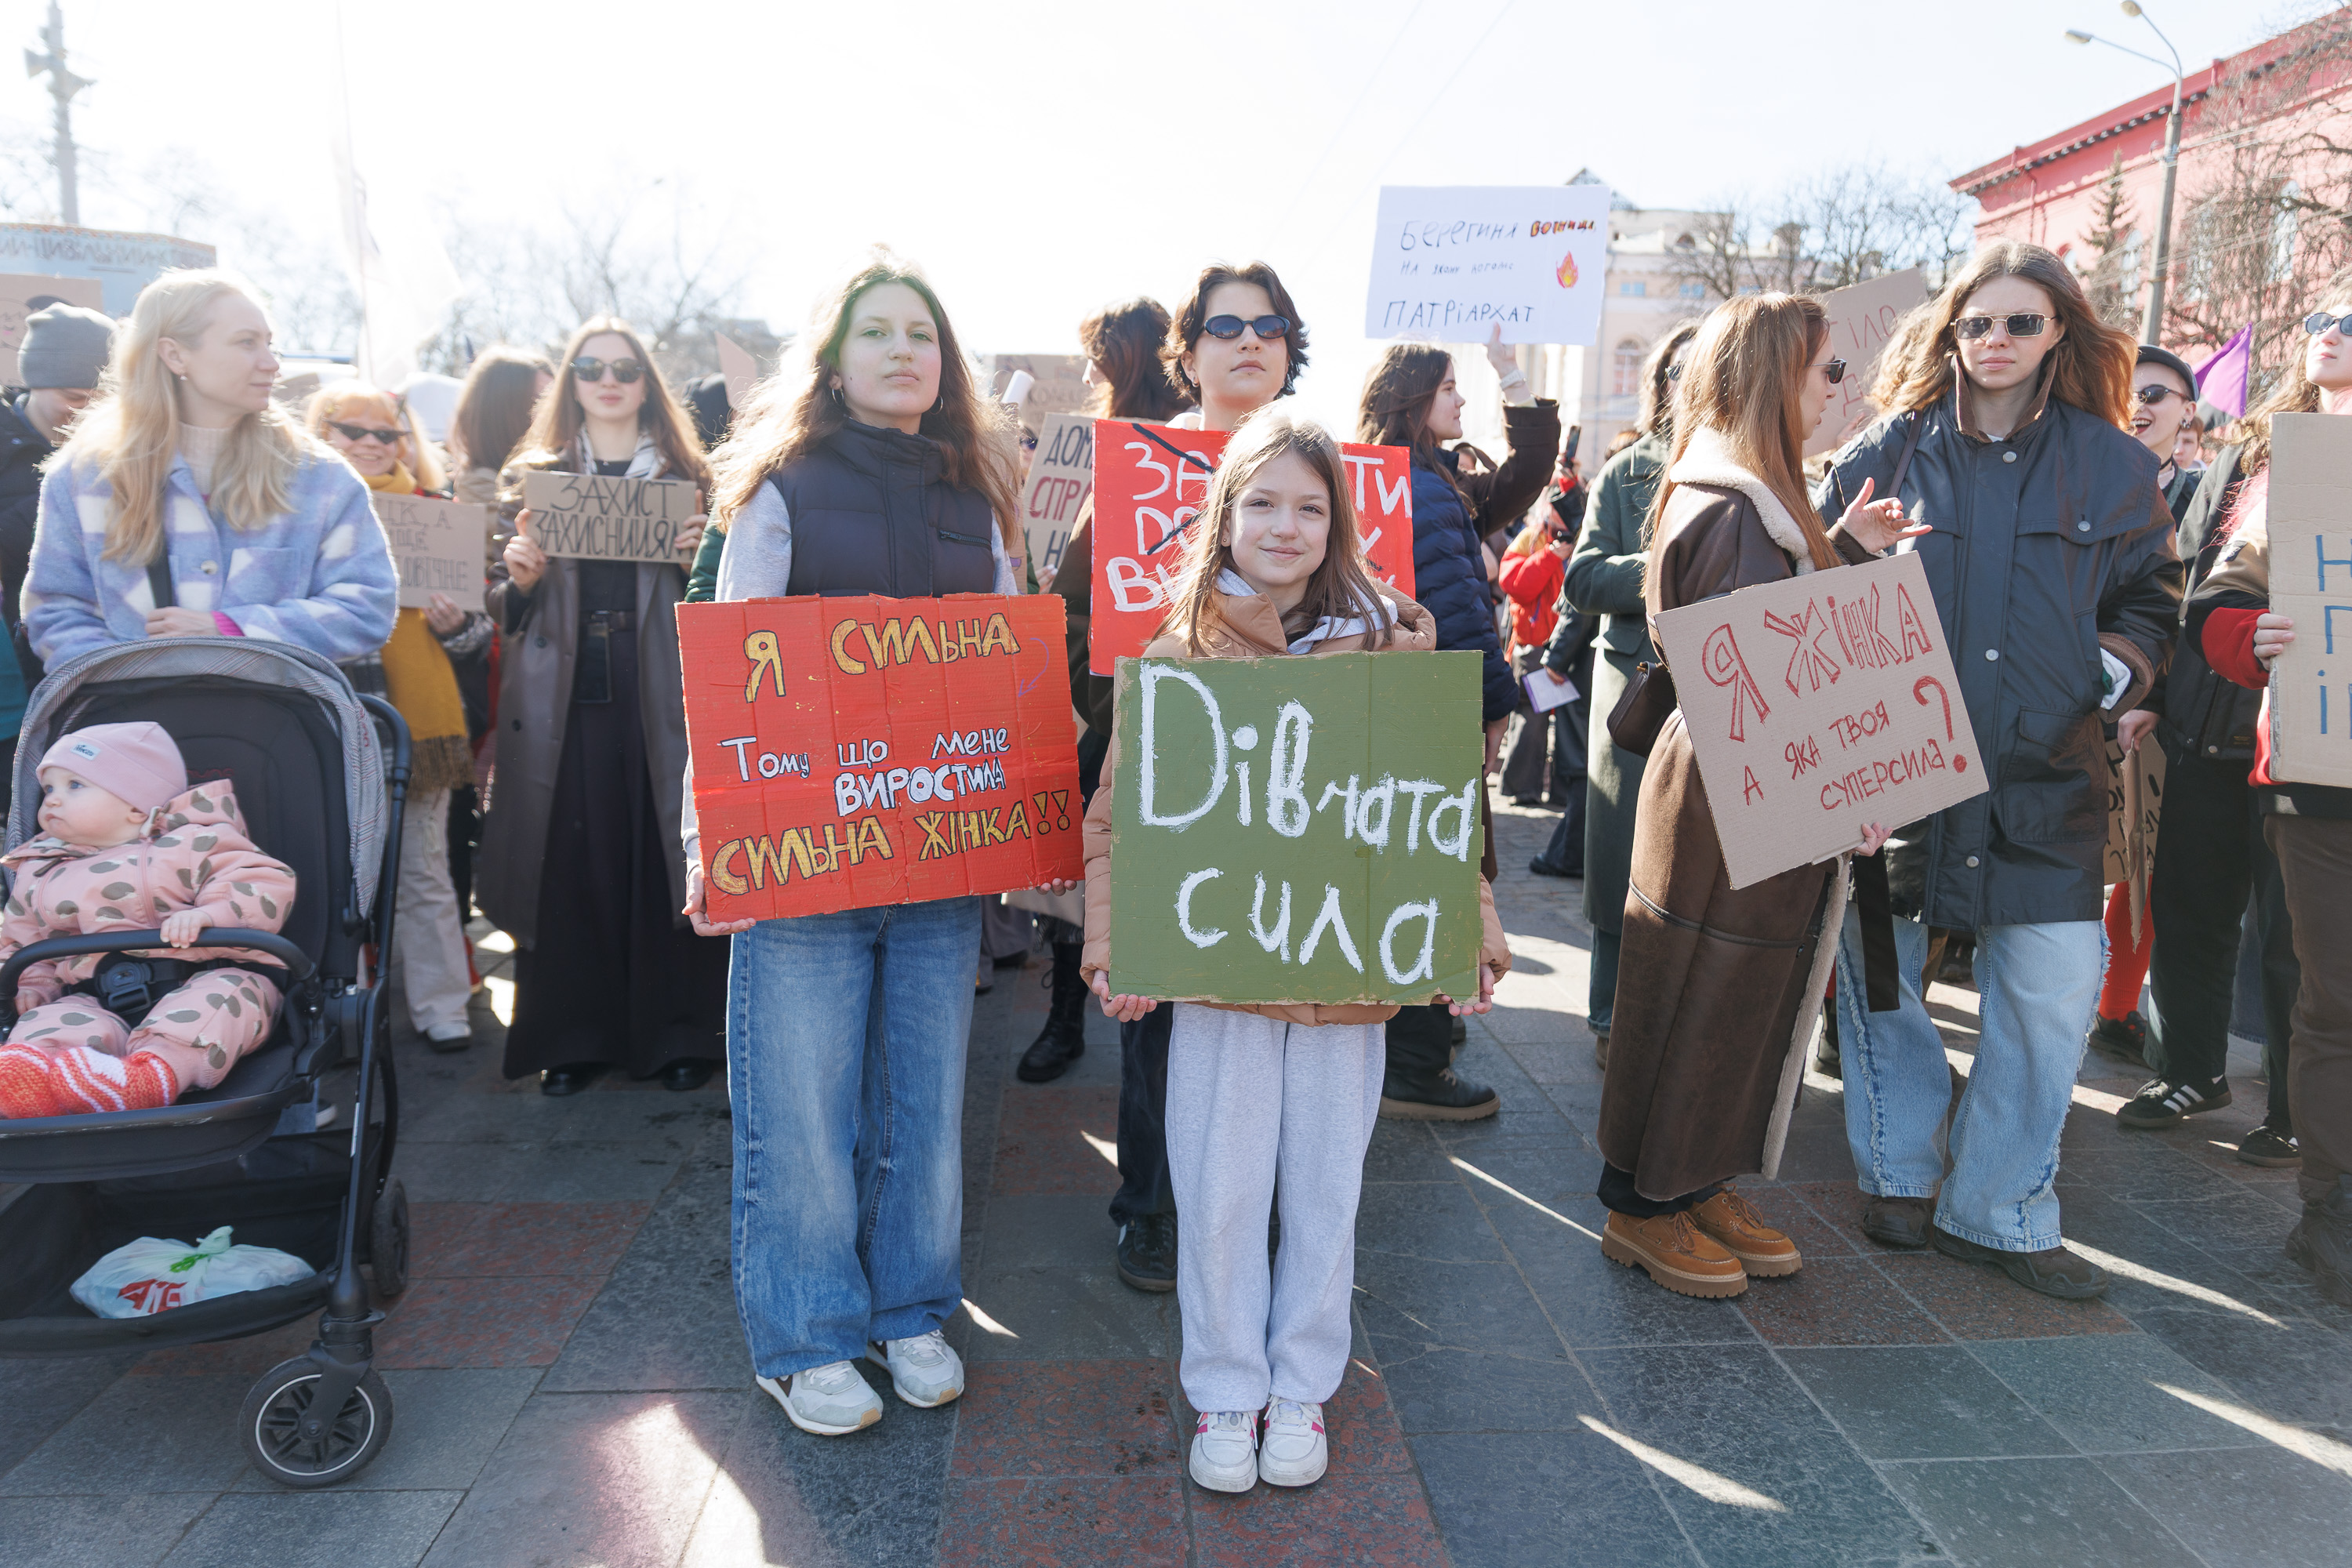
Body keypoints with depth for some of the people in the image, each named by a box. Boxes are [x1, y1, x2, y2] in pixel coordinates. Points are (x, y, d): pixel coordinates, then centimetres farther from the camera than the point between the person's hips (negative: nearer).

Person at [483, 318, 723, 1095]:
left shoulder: (688, 477, 10)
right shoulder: (533, 474, 13)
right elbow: (505, 607, 13)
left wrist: (699, 558, -11)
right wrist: (519, 579, -8)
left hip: (661, 697, -1)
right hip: (563, 700, 1)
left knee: (664, 857, 0)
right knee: (567, 863, 2)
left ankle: (676, 1032, 12)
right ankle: (568, 1035, 15)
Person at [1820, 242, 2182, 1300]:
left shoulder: (2111, 465, 8)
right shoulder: (1887, 452, 4)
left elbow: (2150, 597, 16)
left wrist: (2124, 662, -4)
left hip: (2044, 772, 1)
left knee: (2054, 992, -2)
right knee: (1878, 973, 8)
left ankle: (1999, 1210, 17)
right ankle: (1899, 1174, 30)